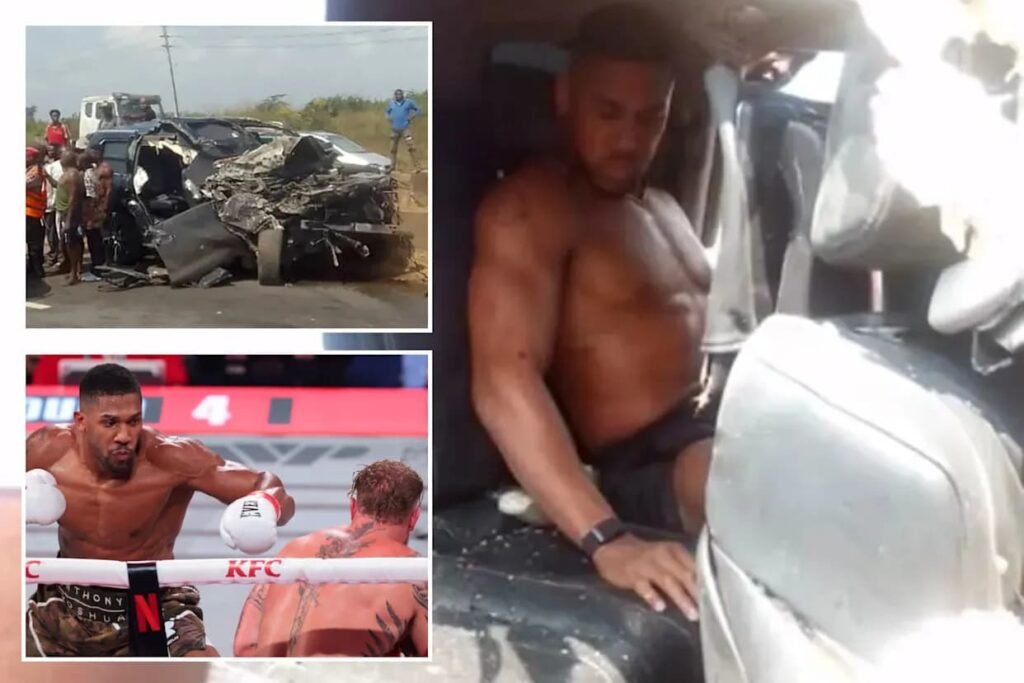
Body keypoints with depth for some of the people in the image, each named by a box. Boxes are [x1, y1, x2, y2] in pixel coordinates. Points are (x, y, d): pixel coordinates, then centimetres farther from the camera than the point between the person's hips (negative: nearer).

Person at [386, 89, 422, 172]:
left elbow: (418, 110, 7)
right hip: (394, 129, 4)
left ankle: (416, 166, -16)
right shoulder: (391, 103, 10)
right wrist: (389, 118, 6)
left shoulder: (408, 102, 0)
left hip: (405, 128, -4)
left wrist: (411, 117, -7)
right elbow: (388, 112, 27)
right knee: (393, 148, 10)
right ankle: (392, 166, 22)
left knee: (411, 146, -16)